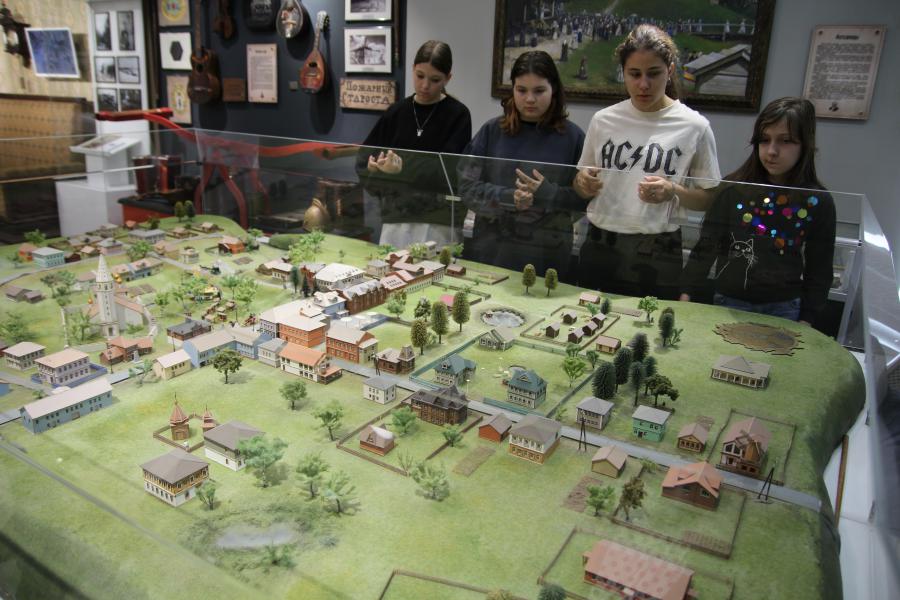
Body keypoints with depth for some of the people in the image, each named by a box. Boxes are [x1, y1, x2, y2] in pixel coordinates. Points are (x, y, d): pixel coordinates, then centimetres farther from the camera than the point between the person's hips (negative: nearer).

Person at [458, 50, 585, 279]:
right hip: (490, 248, 1)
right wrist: (509, 198, -19)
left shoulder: (572, 136, -1)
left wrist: (548, 195, -19)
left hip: (547, 254, -1)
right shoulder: (492, 131, 2)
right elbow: (467, 187, -3)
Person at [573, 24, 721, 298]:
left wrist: (674, 192, -19)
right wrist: (582, 183, -10)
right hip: (599, 245, 2)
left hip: (658, 253, -2)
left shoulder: (694, 126, -6)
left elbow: (710, 199, 0)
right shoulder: (603, 120, 2)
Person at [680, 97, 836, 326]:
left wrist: (806, 323, -1)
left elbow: (819, 271, 1)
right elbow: (706, 247, -2)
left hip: (784, 309, 0)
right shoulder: (733, 189, -6)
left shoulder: (818, 203, -4)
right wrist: (685, 297, -6)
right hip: (728, 303, 0)